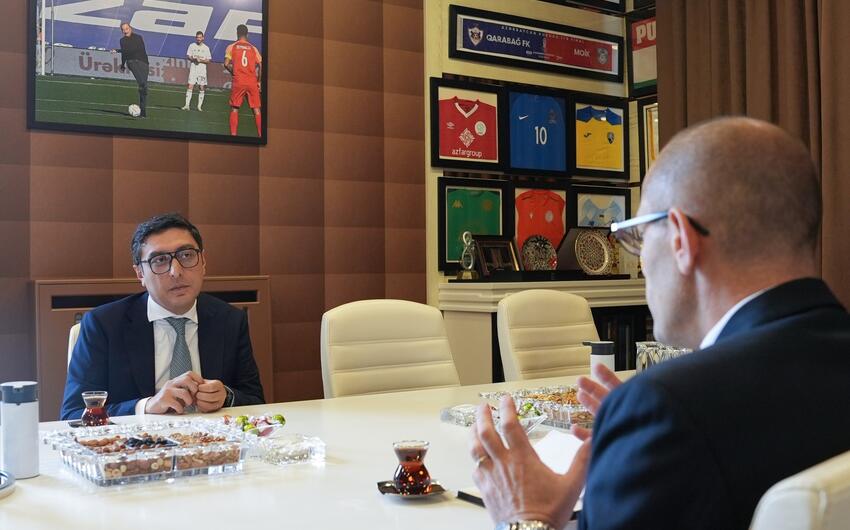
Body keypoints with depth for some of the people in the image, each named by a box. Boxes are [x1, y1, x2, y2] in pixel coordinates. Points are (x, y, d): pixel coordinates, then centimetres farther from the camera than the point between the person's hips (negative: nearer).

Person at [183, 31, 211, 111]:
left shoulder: (206, 48, 5)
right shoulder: (192, 46, 6)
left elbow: (208, 60, 4)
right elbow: (188, 56, 6)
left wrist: (201, 60, -13)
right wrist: (194, 59, -14)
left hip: (202, 69, 1)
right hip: (193, 68, -1)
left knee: (202, 88, 1)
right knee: (190, 86, -8)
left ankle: (199, 106, 9)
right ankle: (187, 105, -10)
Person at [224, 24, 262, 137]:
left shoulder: (231, 47, 4)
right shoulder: (253, 48, 9)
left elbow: (226, 64, -4)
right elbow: (260, 65, 1)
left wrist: (233, 71, 15)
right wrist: (259, 81, 8)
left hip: (238, 82, -1)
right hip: (252, 82, 1)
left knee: (234, 109, 9)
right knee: (256, 109, 4)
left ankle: (233, 134, 1)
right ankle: (261, 134, -2)